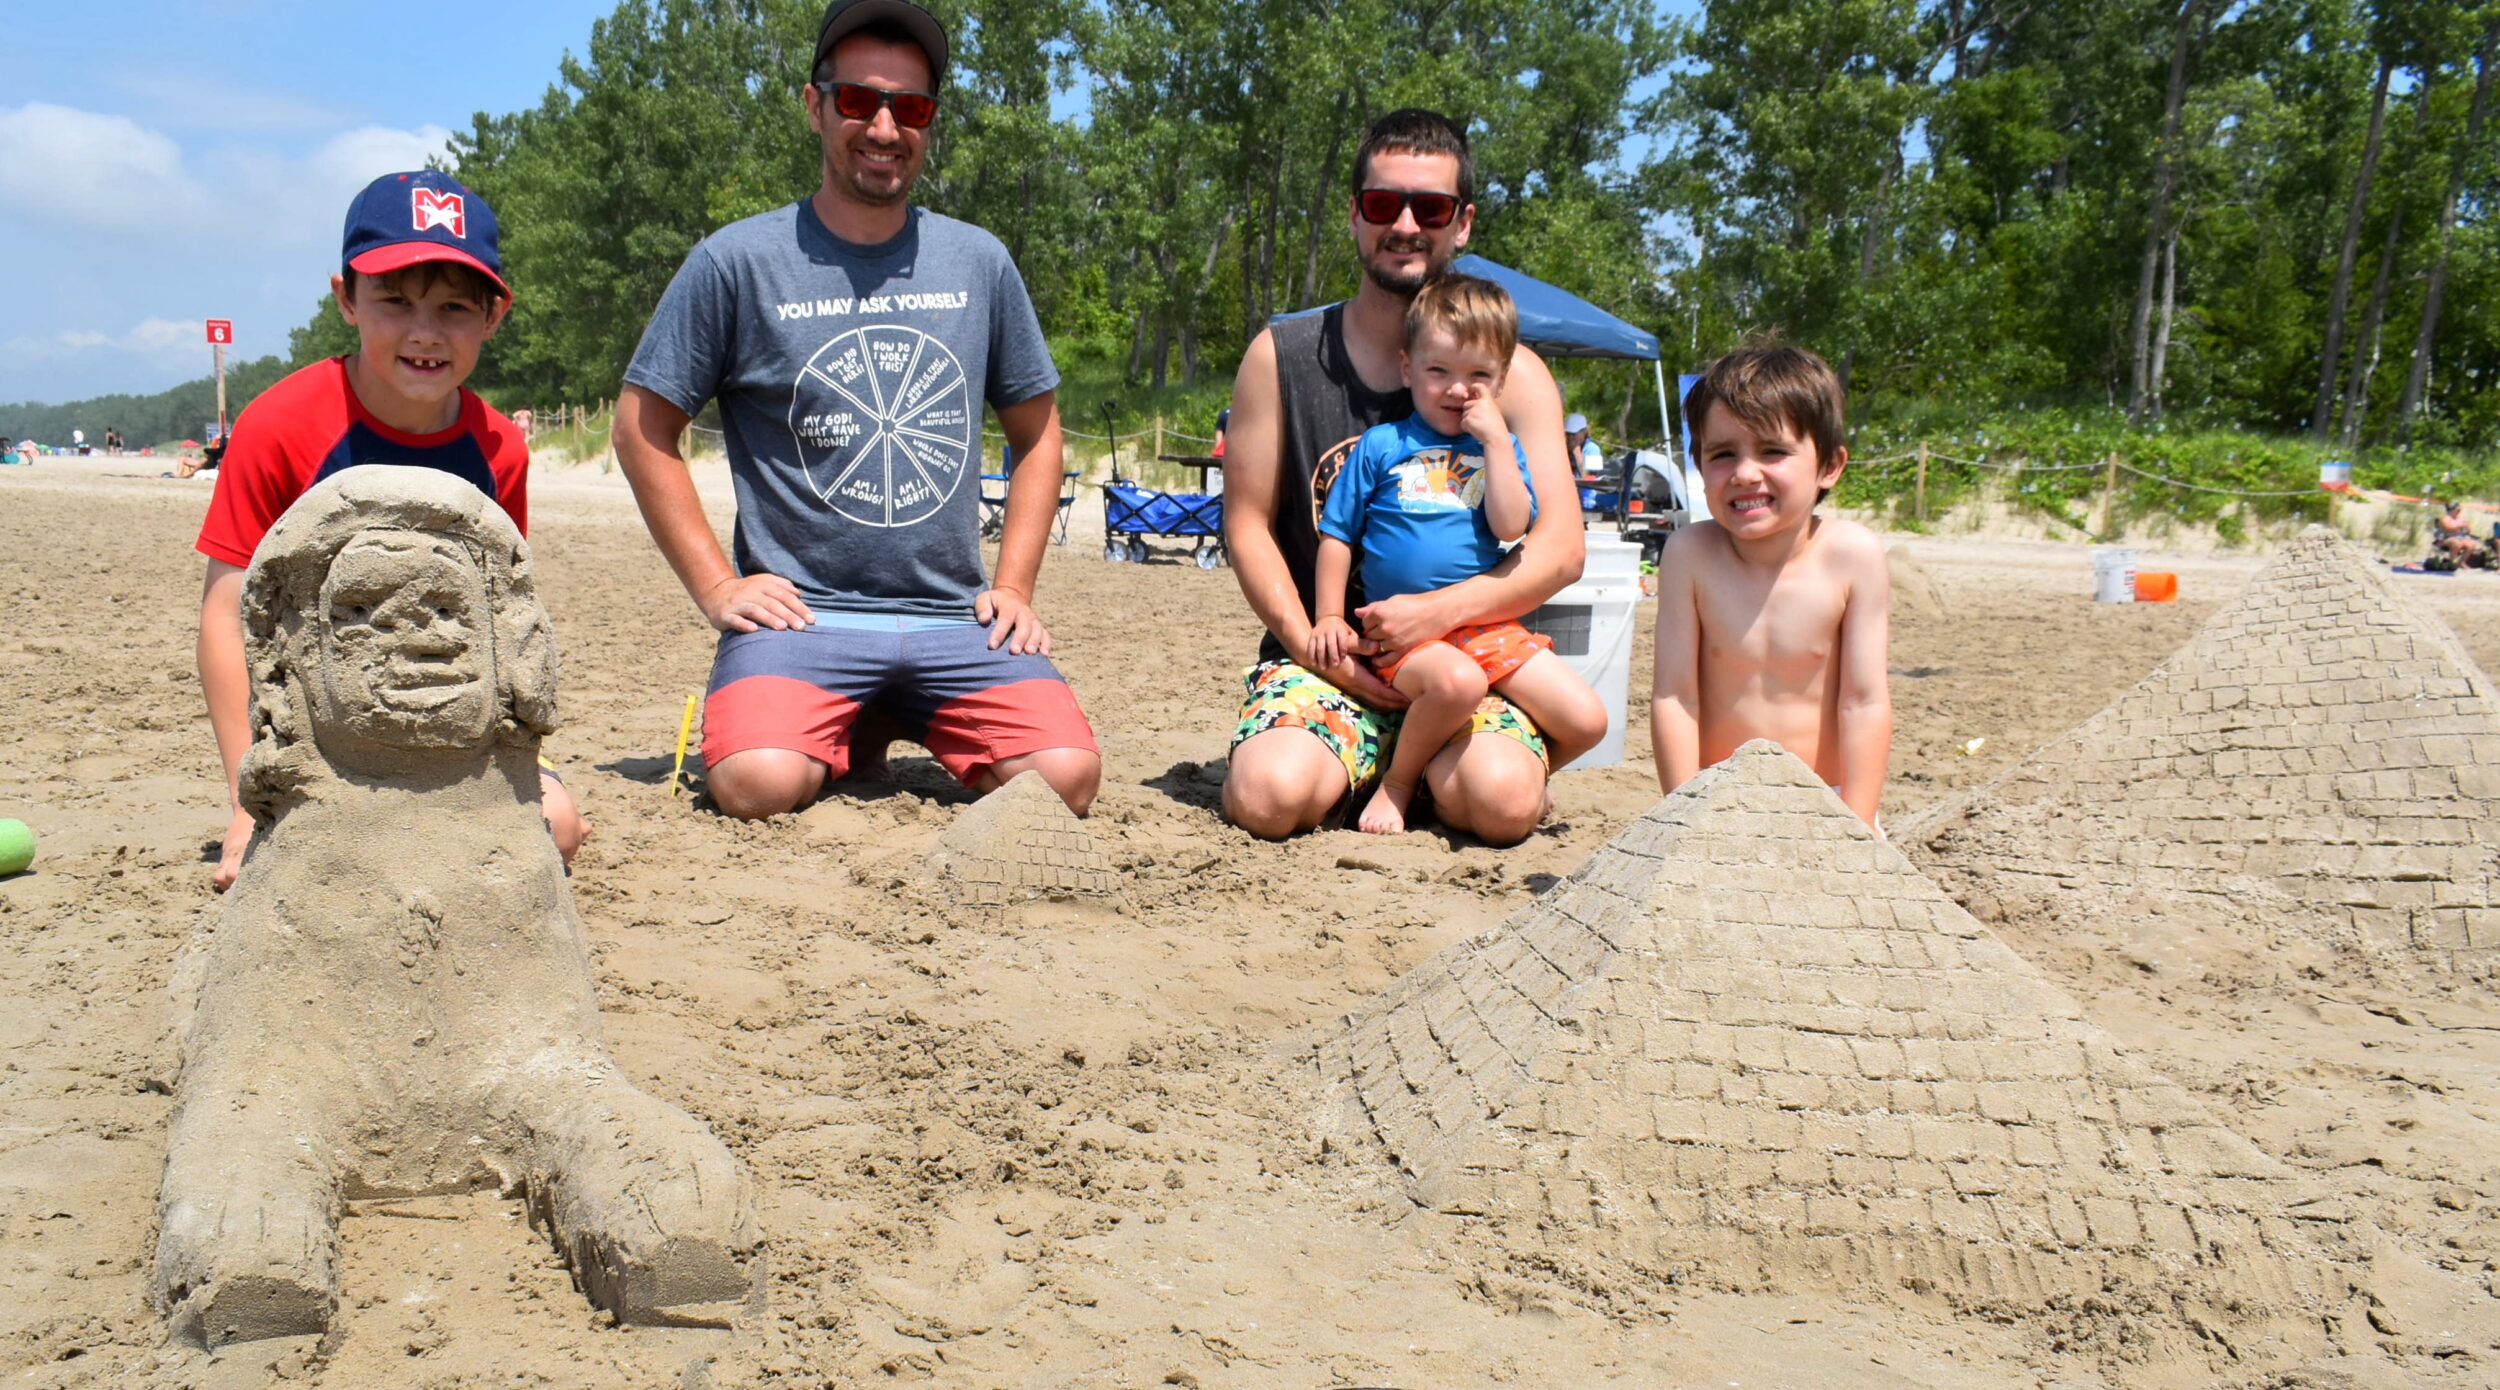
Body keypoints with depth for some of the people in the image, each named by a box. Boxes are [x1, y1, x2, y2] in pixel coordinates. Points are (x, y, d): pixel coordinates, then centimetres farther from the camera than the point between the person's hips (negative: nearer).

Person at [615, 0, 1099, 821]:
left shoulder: (979, 263, 9)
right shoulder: (736, 262, 1)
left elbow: (1036, 429, 17)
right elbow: (643, 426, 5)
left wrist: (1014, 583, 6)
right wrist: (715, 586, -3)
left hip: (955, 621, 3)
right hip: (800, 613, -2)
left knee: (1067, 776, -20)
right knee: (759, 785, -30)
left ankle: (912, 725, 11)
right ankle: (853, 733, 7)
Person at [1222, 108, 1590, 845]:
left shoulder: (1512, 374, 3)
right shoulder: (1280, 357, 4)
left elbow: (1560, 550, -4)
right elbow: (1247, 524, 3)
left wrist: (1438, 611, -20)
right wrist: (1315, 650, -11)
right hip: (1319, 654, 0)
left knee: (1504, 802, -29)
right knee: (1270, 798, -30)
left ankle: (1416, 771, 7)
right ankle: (1343, 769, 7)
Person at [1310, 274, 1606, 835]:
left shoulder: (1500, 448, 11)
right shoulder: (1382, 445, 5)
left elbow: (1512, 527, -7)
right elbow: (1336, 536, 7)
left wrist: (1496, 440, -8)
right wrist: (1330, 616, -2)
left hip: (1491, 625, 4)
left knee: (1587, 720, -8)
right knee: (1458, 680, -37)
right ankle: (1397, 782, -11)